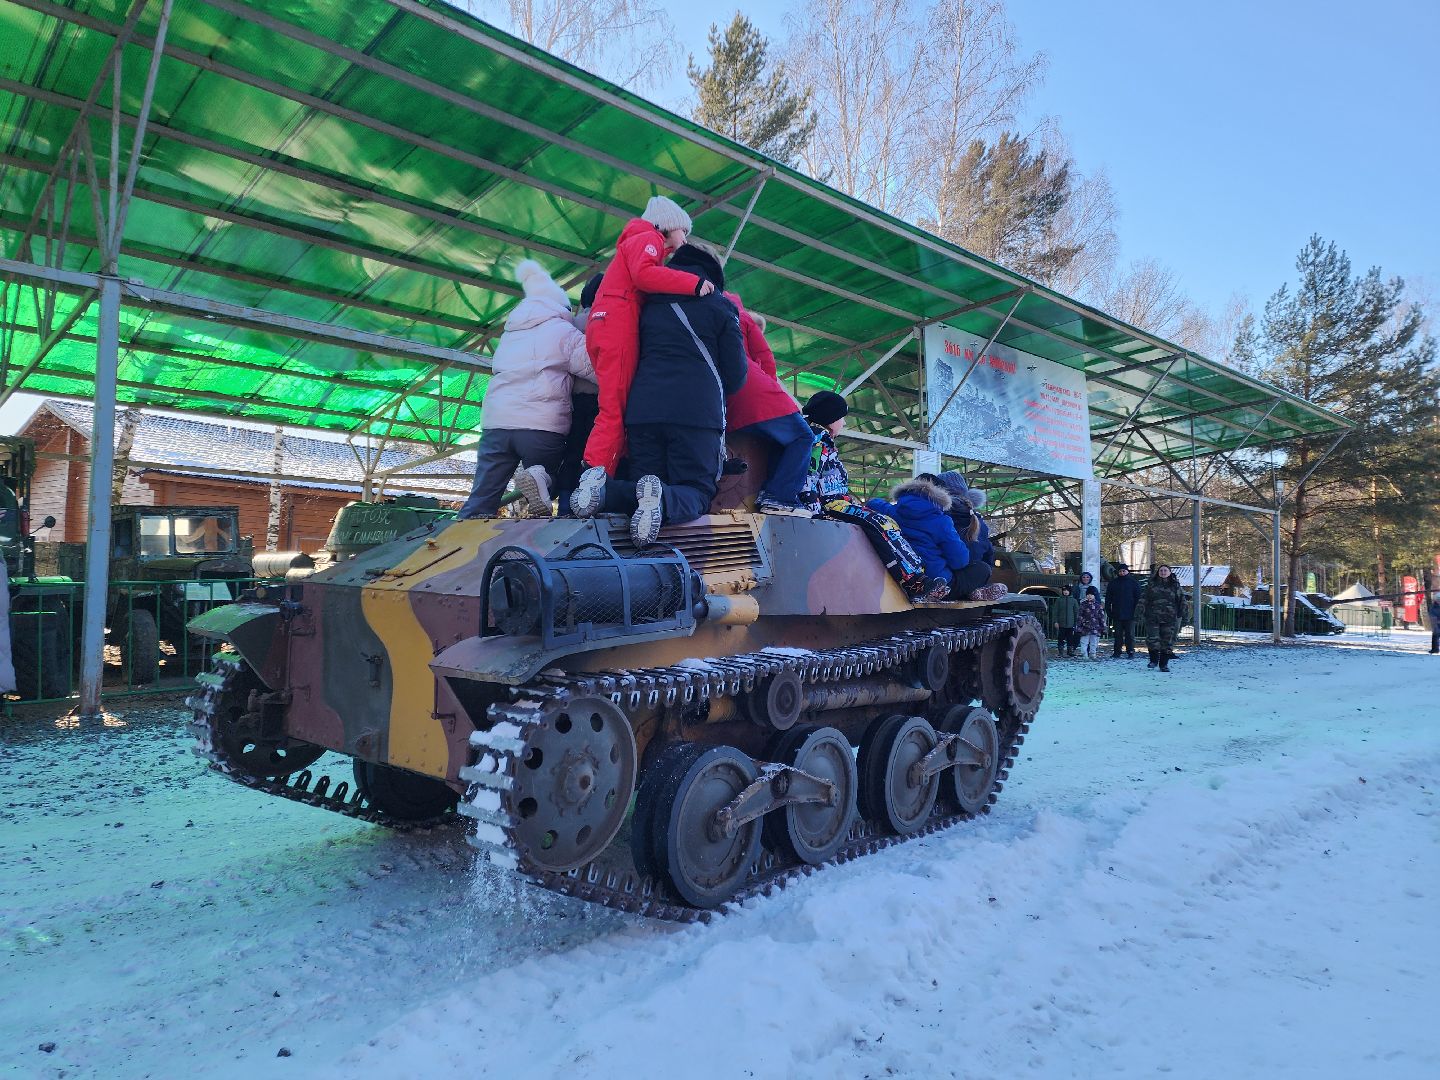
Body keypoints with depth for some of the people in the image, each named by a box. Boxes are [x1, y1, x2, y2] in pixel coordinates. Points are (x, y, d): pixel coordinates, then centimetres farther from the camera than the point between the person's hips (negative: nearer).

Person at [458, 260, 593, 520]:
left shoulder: (510, 332, 27)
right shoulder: (564, 332, 8)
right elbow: (595, 370, -2)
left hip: (495, 422, 4)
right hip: (542, 426, -4)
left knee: (480, 503, 3)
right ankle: (540, 478, -25)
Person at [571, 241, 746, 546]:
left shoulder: (650, 305, 23)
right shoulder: (720, 306, 11)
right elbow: (736, 374, 8)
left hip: (642, 410, 4)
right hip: (698, 414, -3)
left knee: (646, 483, 12)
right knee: (696, 492, 1)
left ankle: (601, 487, -21)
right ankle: (661, 499, -34)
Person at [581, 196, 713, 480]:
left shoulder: (637, 242, 36)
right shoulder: (649, 238, 7)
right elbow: (643, 274, -15)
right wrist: (694, 283, -14)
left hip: (604, 327, 9)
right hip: (618, 324, -9)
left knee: (616, 411, 3)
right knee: (615, 412, -18)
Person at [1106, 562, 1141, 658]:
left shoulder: (1133, 582, 4)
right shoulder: (1113, 582, 9)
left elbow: (1138, 597, 3)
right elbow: (1108, 598, 10)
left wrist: (1136, 610, -6)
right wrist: (1108, 610, 2)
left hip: (1130, 614, -2)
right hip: (1116, 614, 2)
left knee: (1130, 634, 2)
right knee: (1118, 635, 6)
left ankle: (1130, 652, 8)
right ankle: (1117, 653, 10)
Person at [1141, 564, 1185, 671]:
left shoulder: (1175, 585, 8)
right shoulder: (1152, 584, 7)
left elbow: (1182, 599, 11)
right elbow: (1144, 597, 5)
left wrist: (1182, 612, 1)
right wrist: (1141, 608, -9)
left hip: (1169, 618, 1)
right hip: (1153, 617, -1)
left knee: (1167, 642, 2)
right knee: (1152, 639, -9)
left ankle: (1164, 664, 13)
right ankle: (1154, 659, 12)